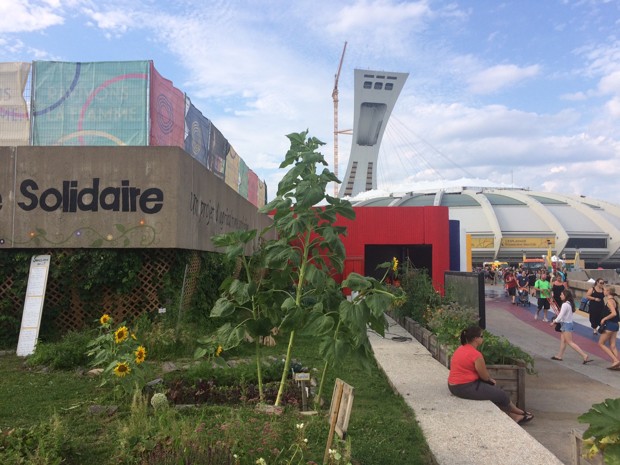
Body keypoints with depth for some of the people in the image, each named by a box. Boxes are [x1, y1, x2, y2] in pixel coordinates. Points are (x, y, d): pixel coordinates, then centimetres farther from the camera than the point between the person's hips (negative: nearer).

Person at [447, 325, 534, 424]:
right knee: (501, 395, 7)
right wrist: (490, 379, 13)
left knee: (491, 387, 21)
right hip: (465, 388, -9)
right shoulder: (476, 355, -22)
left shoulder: (461, 349, 8)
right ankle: (520, 413, 34)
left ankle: (514, 417, 28)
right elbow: (485, 377, -10)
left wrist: (489, 379, 13)